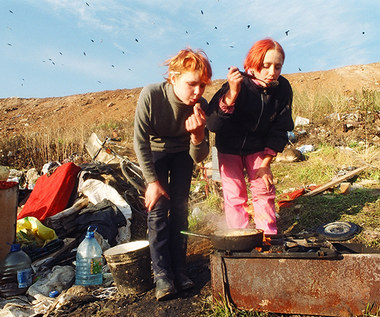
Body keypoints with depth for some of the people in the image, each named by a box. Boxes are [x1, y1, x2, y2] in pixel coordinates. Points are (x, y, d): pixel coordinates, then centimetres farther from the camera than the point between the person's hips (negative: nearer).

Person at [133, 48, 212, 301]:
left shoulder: (200, 106, -28)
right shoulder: (151, 95, -35)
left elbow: (199, 157, -22)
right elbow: (141, 143, -22)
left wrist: (198, 135, -43)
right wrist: (152, 181, -18)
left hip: (182, 152, 2)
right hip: (155, 150, -1)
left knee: (180, 208, -1)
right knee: (158, 208, -9)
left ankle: (179, 270, 9)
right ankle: (162, 275, -2)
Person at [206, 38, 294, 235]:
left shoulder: (282, 88, -16)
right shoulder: (238, 85, -28)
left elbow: (279, 130, -7)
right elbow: (213, 125, -37)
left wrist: (266, 163, -7)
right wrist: (232, 93, -49)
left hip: (258, 148, 3)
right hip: (229, 147, -2)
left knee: (263, 190, 3)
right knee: (234, 195, 0)